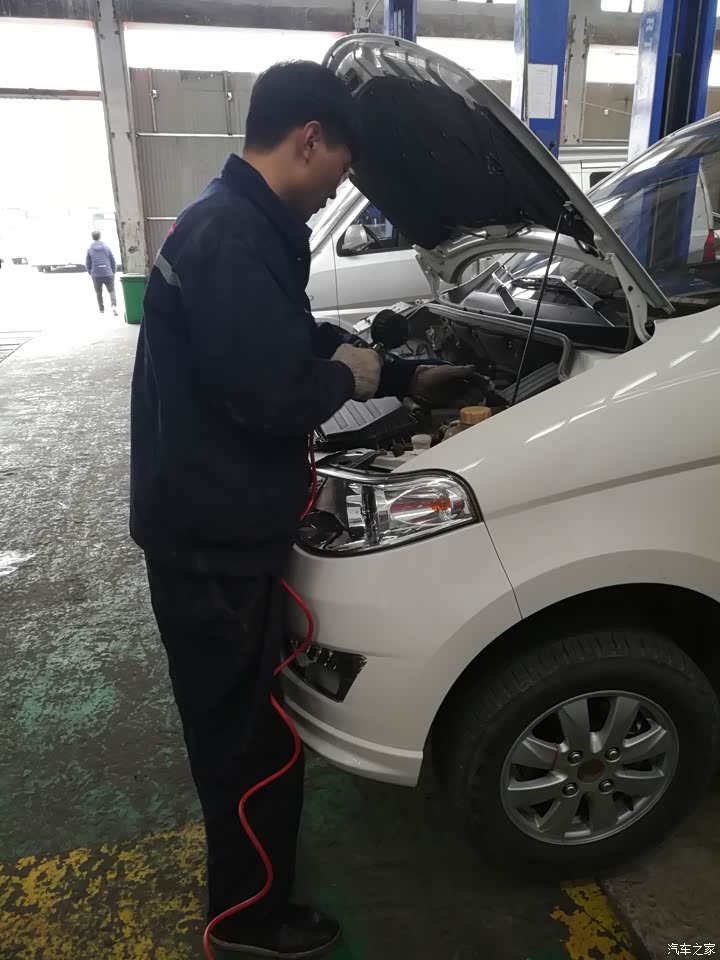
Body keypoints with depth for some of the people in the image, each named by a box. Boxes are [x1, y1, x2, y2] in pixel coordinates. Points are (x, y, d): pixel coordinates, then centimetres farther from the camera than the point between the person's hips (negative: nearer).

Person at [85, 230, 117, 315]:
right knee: (111, 291, 8)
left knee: (98, 292, 14)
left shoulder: (90, 249, 0)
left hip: (96, 275, 0)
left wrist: (90, 273, 18)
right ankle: (114, 305, -17)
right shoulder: (106, 247, 1)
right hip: (108, 274, 0)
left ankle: (101, 310, 13)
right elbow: (113, 261, 3)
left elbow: (87, 263, 4)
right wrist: (113, 272, 13)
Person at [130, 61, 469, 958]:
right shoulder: (232, 239, -23)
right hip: (212, 536, -11)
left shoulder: (238, 224, 12)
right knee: (249, 732, 8)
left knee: (237, 719, 27)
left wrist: (408, 375, 21)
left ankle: (249, 872, 53)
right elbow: (276, 396, -29)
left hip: (213, 522, 11)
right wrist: (352, 373, -8)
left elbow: (298, 346, 19)